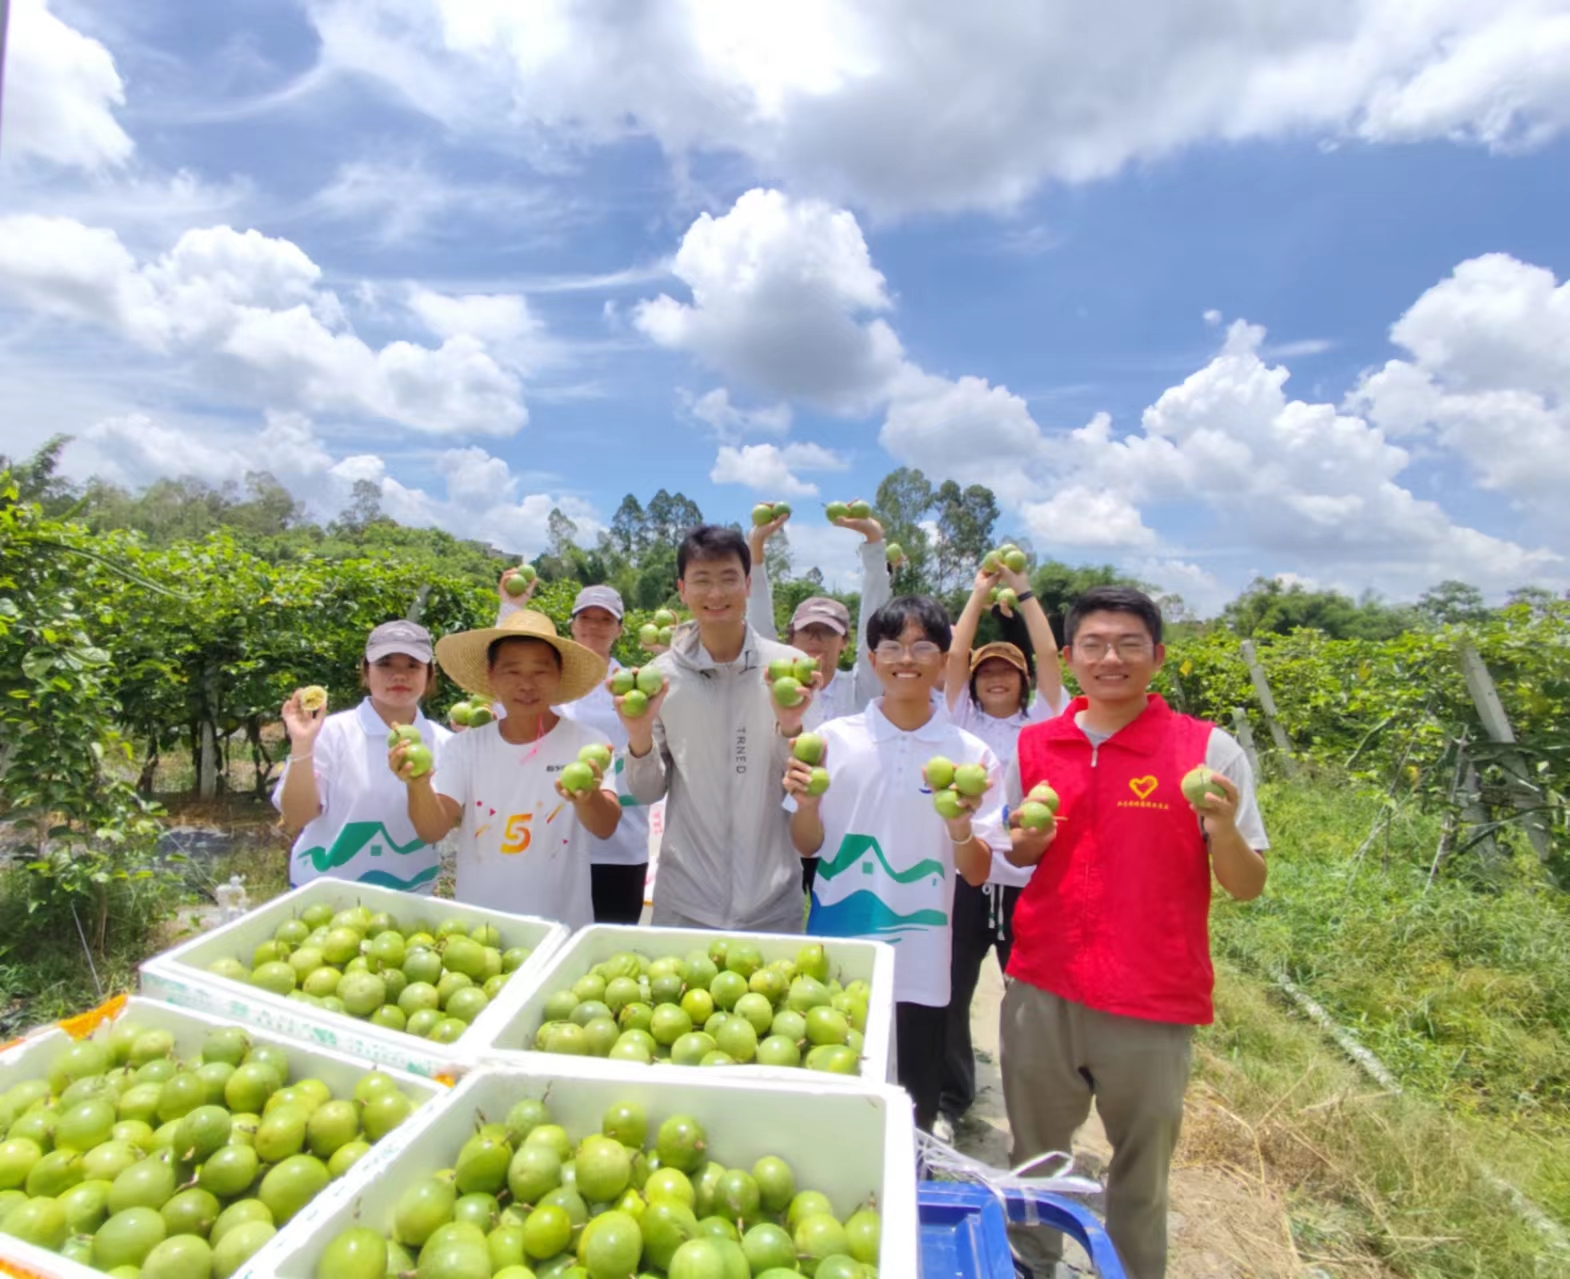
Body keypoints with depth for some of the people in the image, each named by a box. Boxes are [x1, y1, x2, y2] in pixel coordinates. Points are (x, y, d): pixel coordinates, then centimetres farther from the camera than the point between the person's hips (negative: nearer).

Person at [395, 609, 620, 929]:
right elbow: (433, 830, -9)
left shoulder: (588, 744, -11)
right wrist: (419, 784, -29)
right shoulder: (466, 746, -2)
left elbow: (606, 827, -23)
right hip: (476, 925, 2)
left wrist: (587, 797, -44)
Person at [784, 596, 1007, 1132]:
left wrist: (960, 823, -20)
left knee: (913, 1117, 14)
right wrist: (806, 804, -17)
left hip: (919, 967, 0)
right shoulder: (833, 739, -3)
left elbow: (977, 874, 0)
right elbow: (807, 847, 3)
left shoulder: (973, 755, -3)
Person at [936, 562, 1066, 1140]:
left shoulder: (1042, 721, 8)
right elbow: (954, 654, -1)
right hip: (965, 876, 1)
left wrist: (1023, 590, 0)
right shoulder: (963, 720, 8)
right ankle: (949, 1099, 27)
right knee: (950, 992, 7)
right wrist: (979, 592, 3)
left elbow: (1049, 655, -2)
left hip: (1028, 880, 0)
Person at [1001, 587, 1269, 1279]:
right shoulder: (1034, 744, 2)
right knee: (1033, 1160, 19)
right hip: (1040, 991, 3)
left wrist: (1223, 827, -24)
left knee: (1140, 1179, 14)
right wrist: (1025, 844, -9)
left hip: (1151, 1003, -2)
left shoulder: (1208, 750, -7)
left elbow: (1247, 887, -5)